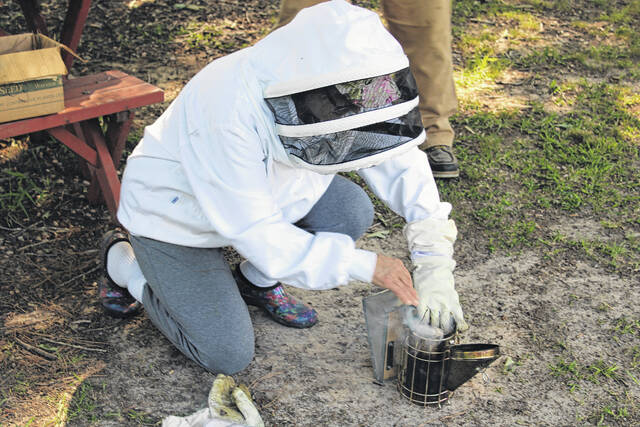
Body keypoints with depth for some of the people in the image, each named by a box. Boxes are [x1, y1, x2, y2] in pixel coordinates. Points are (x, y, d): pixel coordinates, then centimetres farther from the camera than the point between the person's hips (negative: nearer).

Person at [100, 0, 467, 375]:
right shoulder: (227, 111, -39)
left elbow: (401, 162, -13)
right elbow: (253, 232, -34)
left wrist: (435, 261, -23)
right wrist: (361, 264, -34)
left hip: (260, 191, 6)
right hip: (176, 214, -6)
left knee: (352, 212, -16)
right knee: (228, 355, -9)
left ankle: (256, 282, 10)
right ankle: (125, 263, 11)